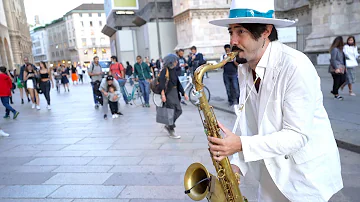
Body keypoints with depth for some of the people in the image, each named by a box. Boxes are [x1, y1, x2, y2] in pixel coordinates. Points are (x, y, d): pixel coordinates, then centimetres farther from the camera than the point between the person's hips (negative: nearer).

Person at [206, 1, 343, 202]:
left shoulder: (296, 66, -25)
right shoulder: (245, 69, -3)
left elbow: (298, 135, -25)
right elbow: (250, 123, 1)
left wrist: (241, 145, -31)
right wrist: (237, 164, -9)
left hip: (307, 174, -6)